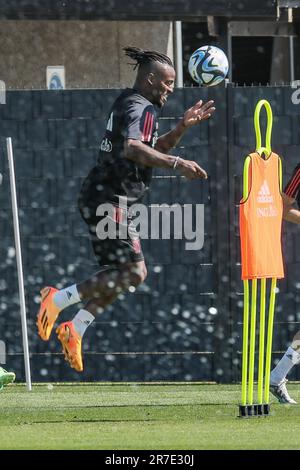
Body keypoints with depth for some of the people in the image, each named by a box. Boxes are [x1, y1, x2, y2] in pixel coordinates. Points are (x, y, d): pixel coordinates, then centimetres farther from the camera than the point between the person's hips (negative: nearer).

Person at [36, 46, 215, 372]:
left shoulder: (129, 104, 19)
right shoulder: (139, 108, -13)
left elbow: (152, 148, 31)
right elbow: (131, 148, -33)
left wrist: (182, 127, 18)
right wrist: (176, 163, -40)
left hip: (102, 198, 11)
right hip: (110, 200, -11)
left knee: (120, 273, 15)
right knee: (133, 273, -13)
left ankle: (75, 329, 16)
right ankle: (60, 299, -10)